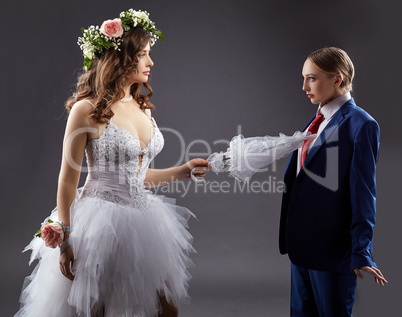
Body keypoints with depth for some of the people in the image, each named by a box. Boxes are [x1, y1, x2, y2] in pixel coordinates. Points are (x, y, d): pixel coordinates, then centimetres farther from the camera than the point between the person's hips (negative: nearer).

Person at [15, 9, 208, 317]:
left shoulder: (143, 108, 9)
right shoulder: (87, 109, -11)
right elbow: (68, 179, -9)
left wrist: (183, 170, 16)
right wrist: (64, 239, -10)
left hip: (143, 219, 7)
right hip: (101, 223, -6)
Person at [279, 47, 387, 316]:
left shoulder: (360, 125, -12)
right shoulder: (316, 121, 12)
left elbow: (363, 191, -14)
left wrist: (361, 251, -14)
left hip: (333, 244, -7)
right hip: (301, 240, 8)